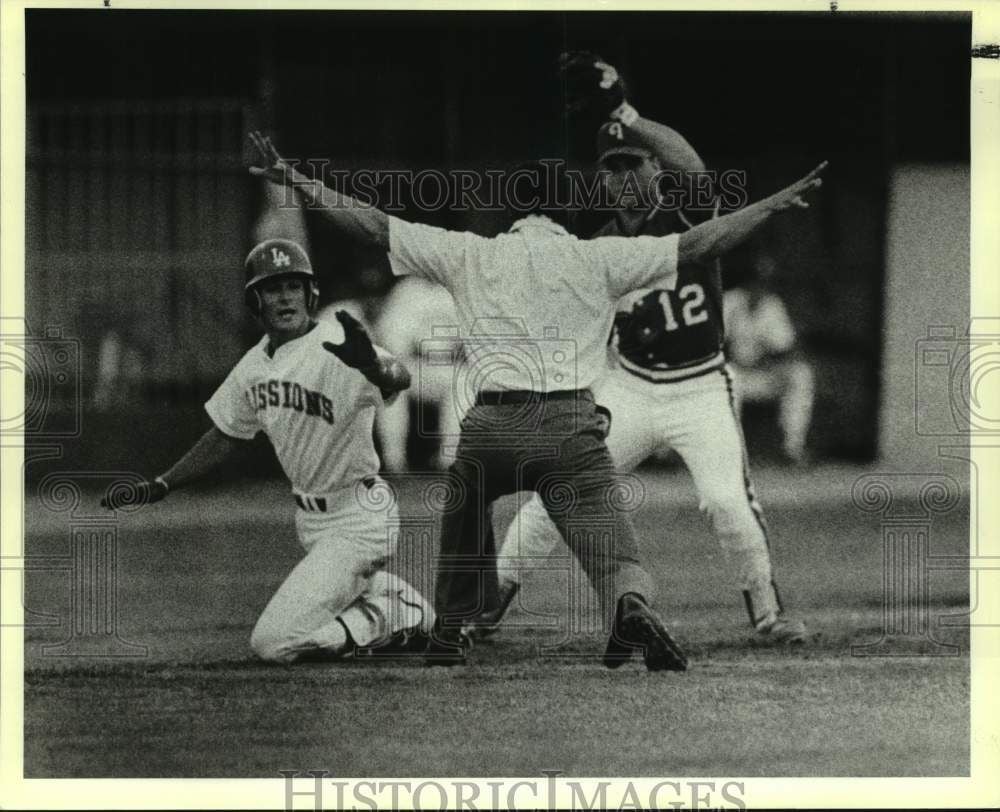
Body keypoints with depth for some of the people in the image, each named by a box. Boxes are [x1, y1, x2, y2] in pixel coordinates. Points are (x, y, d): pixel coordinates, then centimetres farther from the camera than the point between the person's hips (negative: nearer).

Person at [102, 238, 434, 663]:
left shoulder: (336, 349, -23)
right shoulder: (255, 364, 2)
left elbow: (399, 379, -44)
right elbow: (224, 437, 17)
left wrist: (373, 368, -68)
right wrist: (159, 487, 12)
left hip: (357, 519, -9)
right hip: (309, 517, 9)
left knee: (272, 640, -15)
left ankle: (387, 620, -2)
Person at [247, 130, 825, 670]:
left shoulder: (469, 255, 12)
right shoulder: (598, 260, 9)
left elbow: (373, 225, 12)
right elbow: (696, 245, 5)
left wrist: (294, 180, 19)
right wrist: (777, 205, 10)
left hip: (491, 428, 2)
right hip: (571, 427, -2)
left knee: (461, 512, 32)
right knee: (612, 549, -7)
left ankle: (451, 634, 33)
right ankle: (632, 605, -40)